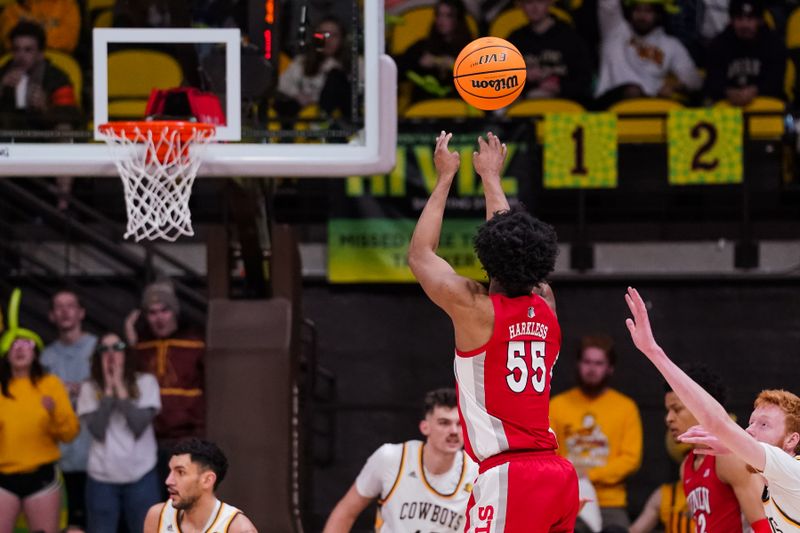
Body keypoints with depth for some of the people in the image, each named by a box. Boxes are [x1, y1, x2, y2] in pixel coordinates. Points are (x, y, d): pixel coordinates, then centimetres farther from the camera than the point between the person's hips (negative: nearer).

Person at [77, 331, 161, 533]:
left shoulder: (146, 382, 1)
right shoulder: (89, 388, 2)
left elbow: (139, 425, -12)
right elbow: (97, 430, -10)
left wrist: (119, 386, -10)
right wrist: (108, 389, -10)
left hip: (141, 476, -1)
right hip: (102, 478, 1)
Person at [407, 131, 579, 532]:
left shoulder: (475, 308, -6)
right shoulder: (545, 307, 12)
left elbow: (419, 256, 11)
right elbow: (517, 247, 31)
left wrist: (444, 179, 20)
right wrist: (491, 178, 42)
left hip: (507, 476, -8)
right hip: (558, 472, 8)